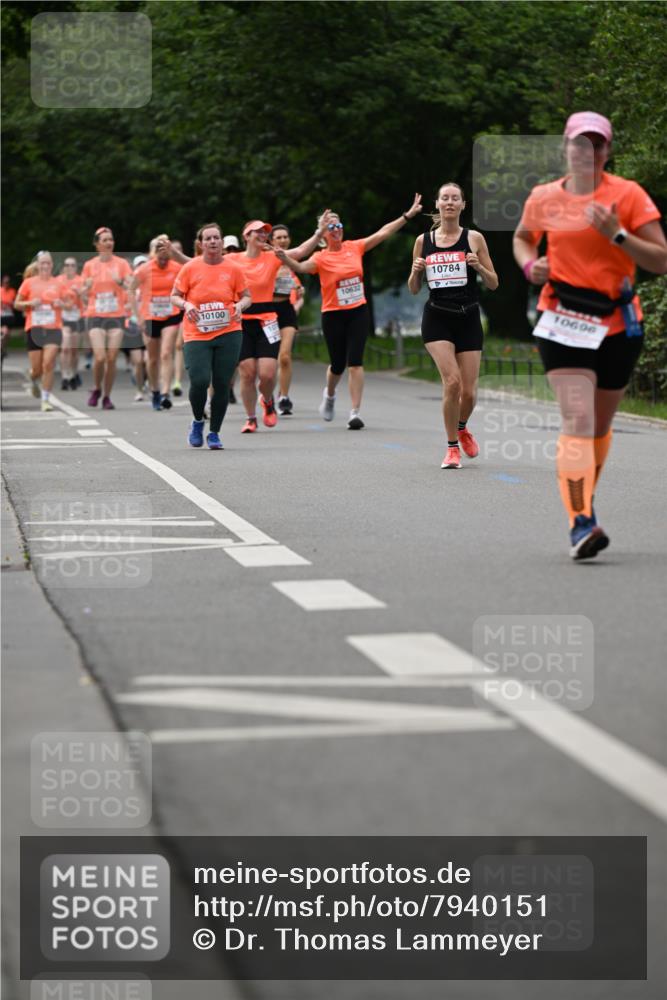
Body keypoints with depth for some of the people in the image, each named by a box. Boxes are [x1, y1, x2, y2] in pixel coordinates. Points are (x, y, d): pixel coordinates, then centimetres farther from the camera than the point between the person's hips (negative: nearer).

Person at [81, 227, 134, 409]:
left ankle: (107, 396, 10)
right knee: (99, 357, -14)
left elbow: (130, 288, -3)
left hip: (117, 315, 0)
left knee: (111, 359, -4)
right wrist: (87, 287, -10)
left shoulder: (121, 263, 4)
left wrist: (120, 282, -21)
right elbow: (84, 294, 11)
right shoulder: (89, 266, 6)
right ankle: (97, 389, 12)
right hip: (95, 316, 0)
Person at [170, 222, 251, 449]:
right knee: (199, 381, -15)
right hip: (196, 335, -1)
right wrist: (186, 305, -15)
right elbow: (174, 296, 6)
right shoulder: (190, 268, 0)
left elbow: (246, 296, 11)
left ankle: (214, 433, 17)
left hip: (228, 333, 1)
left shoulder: (233, 268, 3)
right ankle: (197, 422, 15)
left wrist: (240, 305, -11)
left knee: (222, 384, 0)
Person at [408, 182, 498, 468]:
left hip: (468, 318, 1)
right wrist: (416, 271, -9)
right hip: (436, 318, 0)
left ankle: (462, 428, 35)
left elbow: (493, 284, 3)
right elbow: (414, 289, 11)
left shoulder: (474, 238, 1)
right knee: (452, 380, -19)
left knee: (468, 391, 0)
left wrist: (479, 266, -15)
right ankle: (452, 448, -3)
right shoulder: (423, 241, 5)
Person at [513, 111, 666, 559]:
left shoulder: (628, 195, -3)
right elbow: (522, 237, 25)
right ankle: (580, 523, -21)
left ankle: (584, 500, 39)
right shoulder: (544, 198, 3)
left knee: (600, 425, 15)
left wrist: (617, 235, -20)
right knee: (577, 419, -18)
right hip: (563, 321, -1)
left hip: (618, 323, 1)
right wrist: (529, 264, 3)